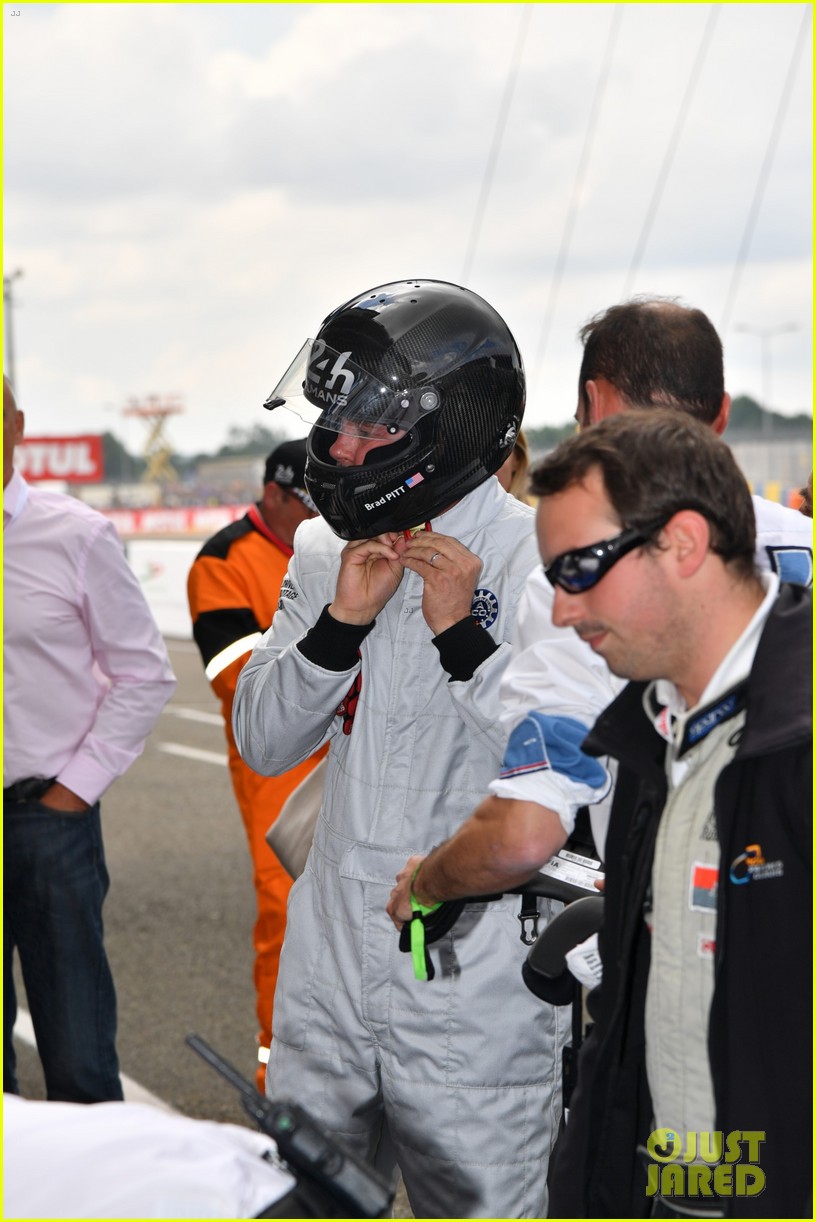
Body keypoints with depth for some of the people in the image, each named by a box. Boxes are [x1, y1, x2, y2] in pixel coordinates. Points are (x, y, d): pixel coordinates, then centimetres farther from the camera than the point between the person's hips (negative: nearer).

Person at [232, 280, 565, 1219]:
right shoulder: (325, 551, 7)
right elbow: (262, 744, 5)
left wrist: (463, 636, -21)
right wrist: (341, 622, -9)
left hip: (476, 980, -5)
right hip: (329, 966, 5)